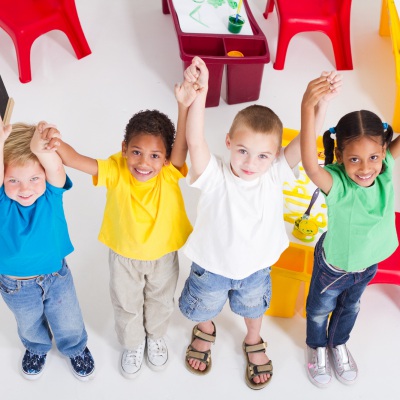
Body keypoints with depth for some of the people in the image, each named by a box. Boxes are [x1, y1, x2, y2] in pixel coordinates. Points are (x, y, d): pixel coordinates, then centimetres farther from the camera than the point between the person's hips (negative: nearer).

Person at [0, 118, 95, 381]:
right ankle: (37, 348, 63)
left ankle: (76, 349, 57)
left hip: (57, 276, 0)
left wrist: (42, 149, -69)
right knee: (30, 325, 30)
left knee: (69, 323, 25)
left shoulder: (52, 191, -24)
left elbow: (56, 168, -47)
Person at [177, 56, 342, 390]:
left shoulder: (275, 175, -25)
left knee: (254, 306, 32)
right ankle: (205, 333, 63)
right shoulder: (214, 176, -33)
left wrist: (322, 100, -50)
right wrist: (200, 93, -63)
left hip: (256, 266, 2)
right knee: (204, 308, 28)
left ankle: (254, 343, 64)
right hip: (212, 266, -2)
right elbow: (195, 141, -50)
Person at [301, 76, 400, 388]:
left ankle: (339, 344, 63)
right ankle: (317, 347, 58)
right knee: (320, 309, 27)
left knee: (350, 308, 33)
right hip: (333, 265, -4)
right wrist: (308, 110, -71)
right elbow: (310, 164, -59)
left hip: (368, 263, 4)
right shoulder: (337, 184, -39)